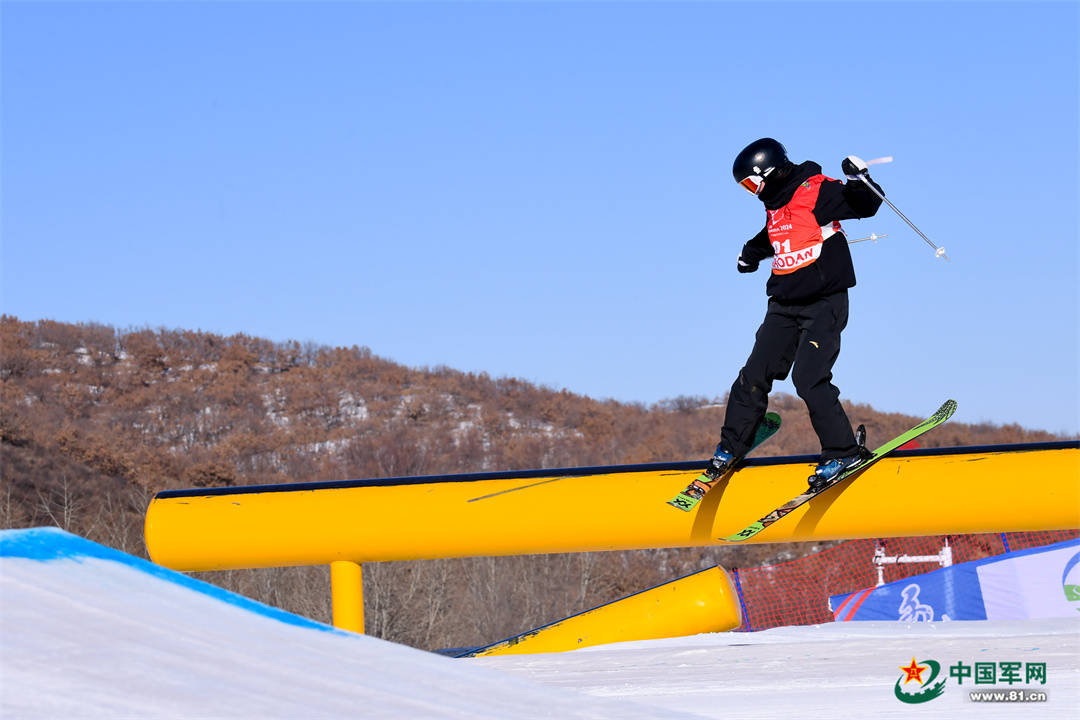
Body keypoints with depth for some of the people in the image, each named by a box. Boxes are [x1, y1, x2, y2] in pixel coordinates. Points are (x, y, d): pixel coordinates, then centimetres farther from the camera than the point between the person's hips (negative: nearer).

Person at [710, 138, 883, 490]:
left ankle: (844, 453, -8)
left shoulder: (817, 190, -11)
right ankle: (732, 446, 18)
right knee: (755, 376, 4)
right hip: (784, 306, 7)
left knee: (809, 379, -18)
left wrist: (859, 180, -34)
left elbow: (866, 206, -16)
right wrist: (752, 252, 49)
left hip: (824, 305, -7)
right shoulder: (776, 205, 12)